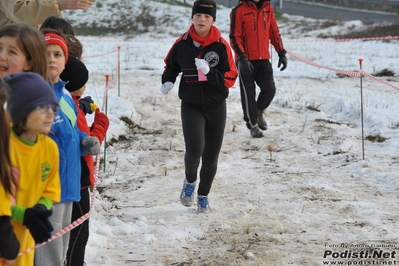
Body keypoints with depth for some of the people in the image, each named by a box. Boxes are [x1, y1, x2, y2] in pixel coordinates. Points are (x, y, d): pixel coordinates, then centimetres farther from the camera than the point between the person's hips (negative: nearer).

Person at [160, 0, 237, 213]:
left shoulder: (221, 46, -9)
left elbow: (230, 78, -9)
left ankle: (203, 196, 33)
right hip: (191, 106, -1)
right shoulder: (182, 44, -5)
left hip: (216, 107, 1)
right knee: (194, 148, -21)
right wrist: (168, 81, -4)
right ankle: (190, 181, 10)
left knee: (211, 156, 9)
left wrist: (209, 71, -24)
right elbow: (171, 66, 14)